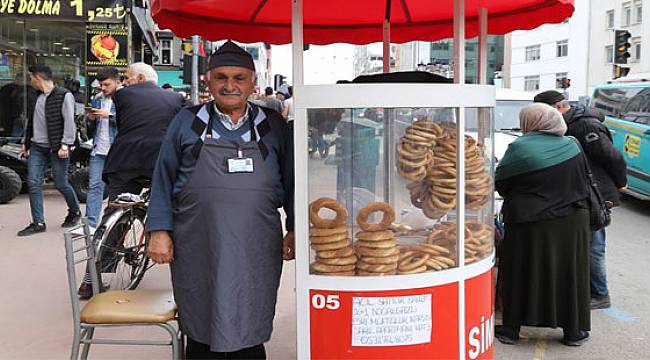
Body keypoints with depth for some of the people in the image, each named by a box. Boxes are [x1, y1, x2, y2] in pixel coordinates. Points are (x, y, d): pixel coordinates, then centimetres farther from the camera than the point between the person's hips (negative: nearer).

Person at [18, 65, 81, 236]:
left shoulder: (64, 96, -9)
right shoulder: (36, 96, 14)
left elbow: (69, 122, -14)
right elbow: (31, 121, 20)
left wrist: (65, 145, -19)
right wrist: (25, 143, 19)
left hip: (56, 148, -7)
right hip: (37, 147, 7)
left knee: (61, 183, 2)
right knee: (33, 183, 0)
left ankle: (75, 212, 27)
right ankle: (38, 222, 6)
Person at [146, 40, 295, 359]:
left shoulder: (273, 126, 9)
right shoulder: (187, 122, 7)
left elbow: (291, 183, 12)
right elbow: (163, 179, 8)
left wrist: (294, 231, 7)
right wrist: (159, 230, 1)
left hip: (256, 254, 0)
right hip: (198, 253, 0)